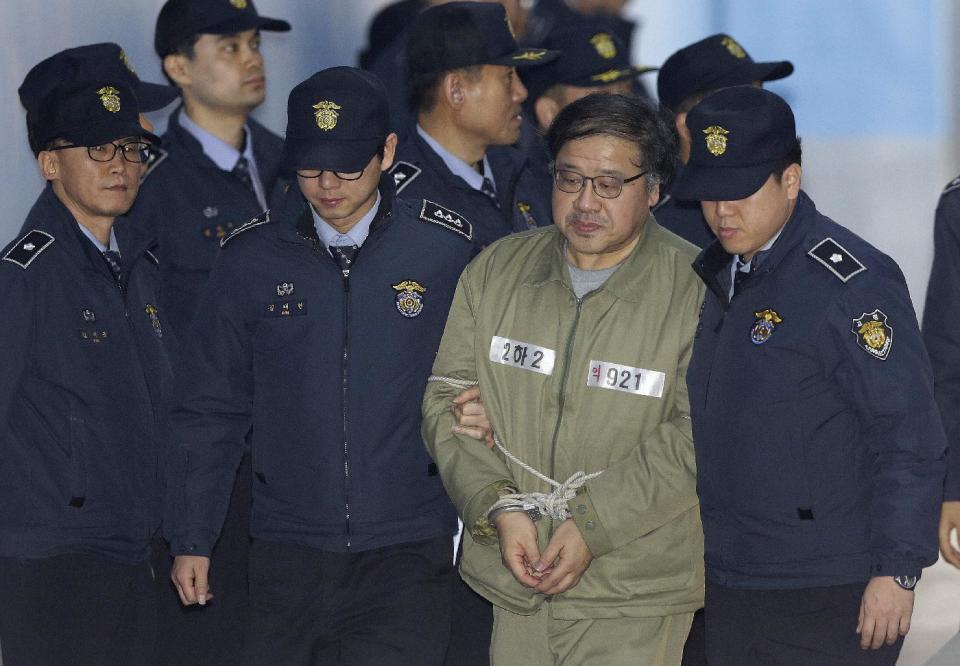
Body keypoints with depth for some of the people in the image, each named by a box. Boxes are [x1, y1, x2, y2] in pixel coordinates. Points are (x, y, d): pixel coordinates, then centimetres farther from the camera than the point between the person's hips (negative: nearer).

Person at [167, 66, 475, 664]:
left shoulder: (446, 249, -2)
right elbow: (212, 410, 9)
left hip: (408, 550, -2)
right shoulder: (252, 259, 3)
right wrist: (191, 539, 9)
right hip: (288, 551, 2)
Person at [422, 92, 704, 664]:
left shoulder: (698, 290, -7)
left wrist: (594, 524, -19)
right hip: (507, 575, 4)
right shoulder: (495, 270, 7)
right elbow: (446, 398, 6)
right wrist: (498, 508, -10)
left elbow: (701, 434, -13)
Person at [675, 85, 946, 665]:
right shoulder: (711, 275, 12)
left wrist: (897, 571, -17)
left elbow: (910, 438, -15)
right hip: (728, 589, 8)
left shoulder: (851, 281, -13)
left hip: (833, 597, -8)